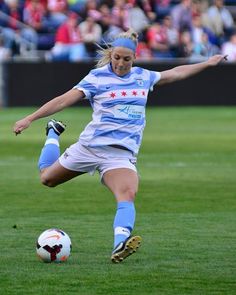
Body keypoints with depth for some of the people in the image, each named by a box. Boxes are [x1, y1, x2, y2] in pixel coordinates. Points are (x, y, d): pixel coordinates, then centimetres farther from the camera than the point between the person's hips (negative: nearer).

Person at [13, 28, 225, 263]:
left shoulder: (143, 77, 12)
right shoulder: (97, 77, -3)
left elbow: (176, 73, 28)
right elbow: (64, 100, -8)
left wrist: (207, 63, 34)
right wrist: (30, 118, -14)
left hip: (123, 154, 2)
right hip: (91, 145, -2)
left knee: (128, 195, -27)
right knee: (47, 178, 15)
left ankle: (120, 245, -45)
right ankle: (53, 134, 45)